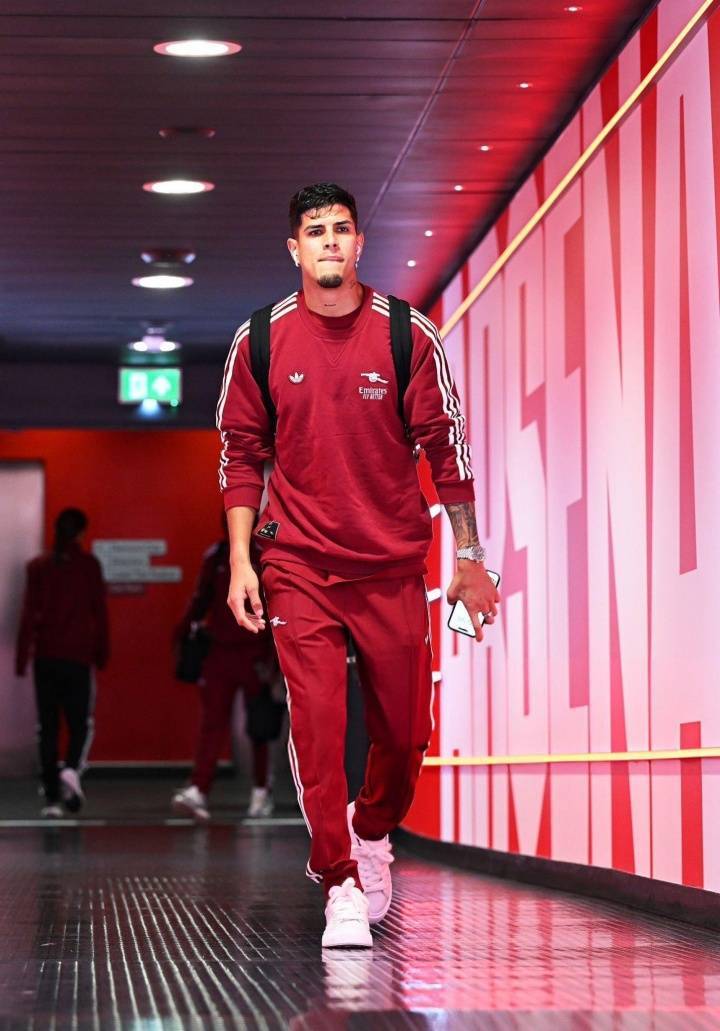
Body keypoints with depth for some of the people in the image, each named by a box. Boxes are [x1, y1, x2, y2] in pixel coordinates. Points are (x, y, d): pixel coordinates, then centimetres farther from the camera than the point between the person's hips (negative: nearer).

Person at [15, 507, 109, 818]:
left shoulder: (38, 566, 2)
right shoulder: (89, 565, -1)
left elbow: (28, 614, 0)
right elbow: (100, 611, 0)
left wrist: (22, 658, 3)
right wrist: (102, 653, 9)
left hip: (45, 656, 2)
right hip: (79, 656, -1)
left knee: (47, 728, 7)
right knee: (81, 723, 7)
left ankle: (51, 797, 4)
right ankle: (72, 770, -21)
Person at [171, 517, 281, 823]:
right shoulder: (214, 557, 7)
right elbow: (201, 598, 17)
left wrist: (273, 660, -13)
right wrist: (183, 632, 7)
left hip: (255, 655, -3)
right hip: (219, 652, 3)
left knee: (259, 728, 7)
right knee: (212, 723, -6)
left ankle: (261, 792, 19)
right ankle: (198, 792, -15)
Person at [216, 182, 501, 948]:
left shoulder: (407, 335, 0)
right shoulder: (260, 341, 2)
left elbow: (445, 447, 3)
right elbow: (241, 454, 8)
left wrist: (469, 559, 2)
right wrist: (240, 560, 1)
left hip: (393, 564, 1)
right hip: (299, 562, -1)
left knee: (405, 731, 6)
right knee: (315, 719, -13)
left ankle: (372, 835, 36)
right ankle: (341, 888, -5)